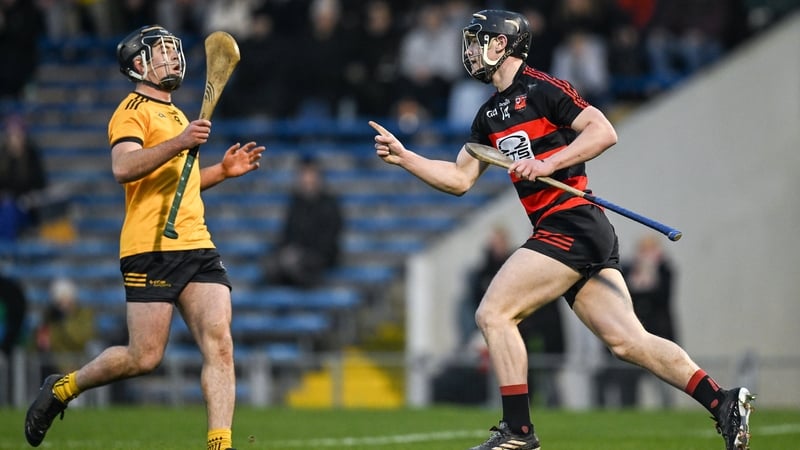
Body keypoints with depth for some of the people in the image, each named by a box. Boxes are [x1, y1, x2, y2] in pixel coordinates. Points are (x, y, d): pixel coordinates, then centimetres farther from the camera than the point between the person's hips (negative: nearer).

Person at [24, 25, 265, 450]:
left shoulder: (175, 114, 26)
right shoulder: (133, 111, -2)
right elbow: (123, 168, -21)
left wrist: (222, 170, 23)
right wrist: (178, 143, -30)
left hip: (197, 244, 8)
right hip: (151, 249, -8)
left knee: (219, 345, -9)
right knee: (144, 357, -7)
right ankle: (61, 388, 16)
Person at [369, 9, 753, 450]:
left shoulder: (542, 89, -5)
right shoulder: (490, 115, 21)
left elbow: (604, 132, -12)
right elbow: (459, 178, 25)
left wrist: (548, 163, -19)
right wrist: (402, 157, 17)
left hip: (571, 224, -9)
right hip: (582, 233, 9)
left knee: (493, 314, -8)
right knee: (626, 339, -1)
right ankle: (724, 403, -8)